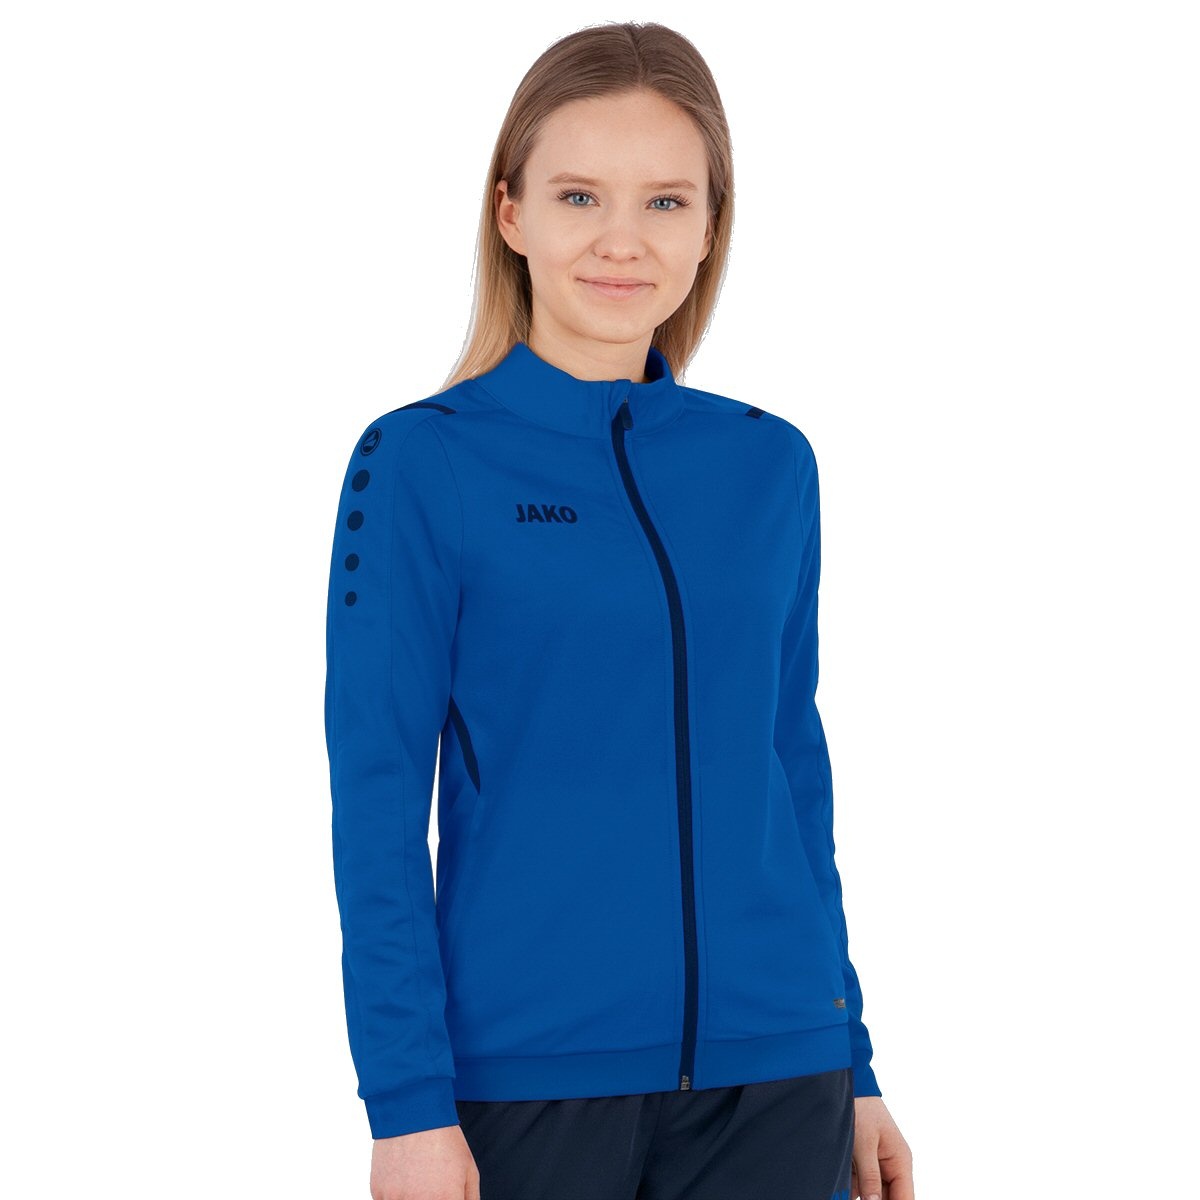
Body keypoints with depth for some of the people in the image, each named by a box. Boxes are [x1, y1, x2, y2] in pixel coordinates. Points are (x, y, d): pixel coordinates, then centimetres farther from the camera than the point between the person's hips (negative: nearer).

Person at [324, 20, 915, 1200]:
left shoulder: (770, 466, 5)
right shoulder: (420, 465, -6)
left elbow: (794, 770, 11)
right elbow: (376, 801, -6)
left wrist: (850, 1065, 13)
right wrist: (409, 1098, -9)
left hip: (773, 1073, 3)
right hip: (528, 1076, -3)